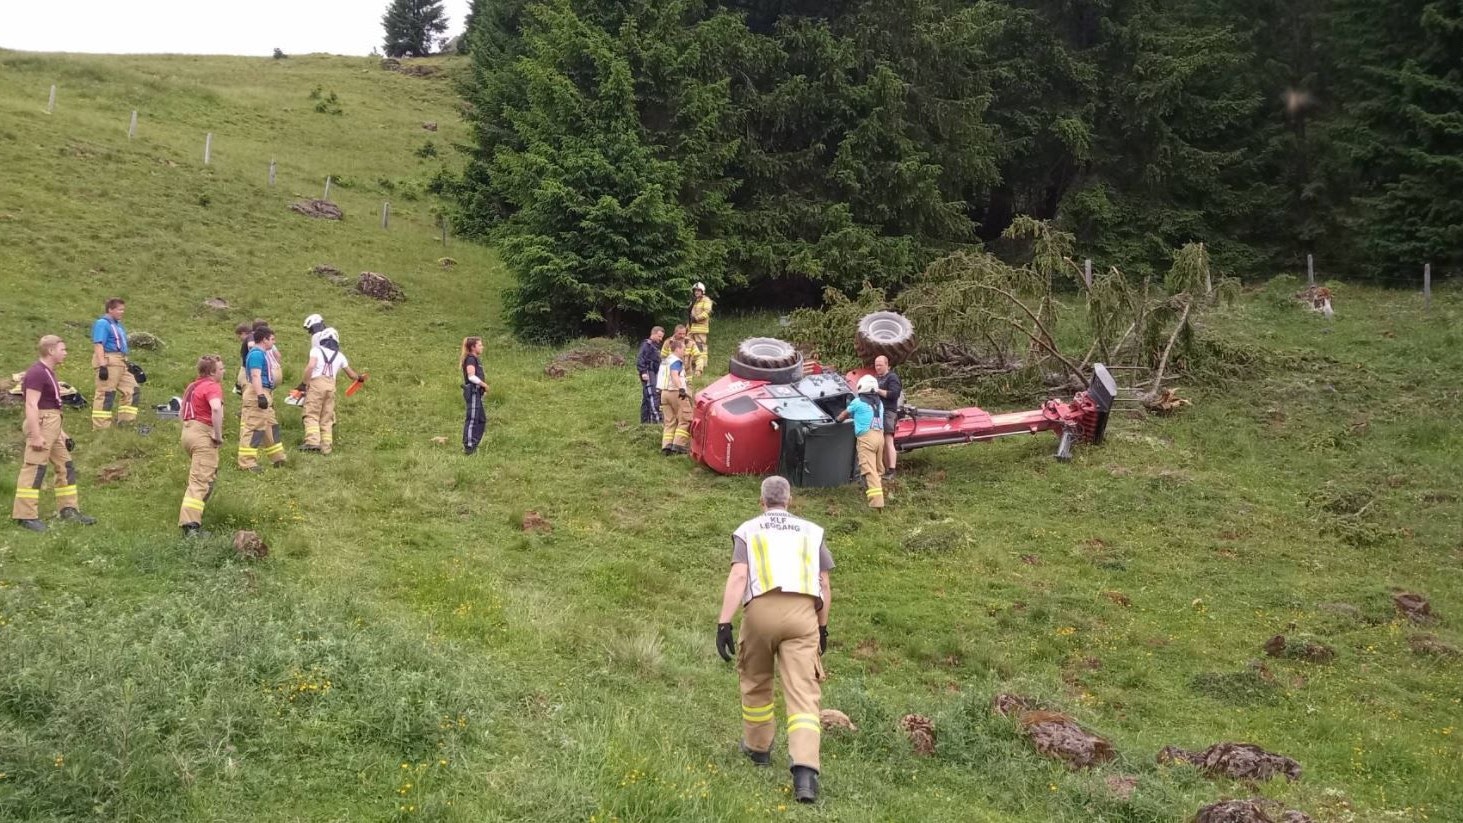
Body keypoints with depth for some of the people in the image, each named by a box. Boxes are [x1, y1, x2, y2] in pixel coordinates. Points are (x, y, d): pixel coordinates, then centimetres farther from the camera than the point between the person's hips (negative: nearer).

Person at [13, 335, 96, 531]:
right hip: (41, 425, -11)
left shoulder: (48, 372, 17)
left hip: (52, 427, 11)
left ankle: (68, 510, 20)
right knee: (34, 470, -9)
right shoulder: (36, 373, -14)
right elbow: (31, 405, -20)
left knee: (65, 467, 14)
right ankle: (26, 515, -7)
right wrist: (36, 436, -24)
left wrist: (61, 432, 22)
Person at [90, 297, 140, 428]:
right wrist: (102, 366, -26)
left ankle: (125, 422, 14)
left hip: (121, 362, 10)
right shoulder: (102, 323, -8)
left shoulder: (117, 324, 21)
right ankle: (100, 427, -8)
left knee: (132, 391, 9)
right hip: (108, 361, -10)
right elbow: (98, 345, -18)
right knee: (106, 394, -9)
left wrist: (128, 364, 25)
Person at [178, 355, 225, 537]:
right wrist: (218, 436, -22)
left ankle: (190, 517, 34)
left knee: (204, 476, 27)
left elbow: (181, 414, 26)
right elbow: (216, 409, -30)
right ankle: (191, 525, -20)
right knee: (201, 481, -12)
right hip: (203, 435, -10)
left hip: (188, 431, 10)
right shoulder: (212, 386, -11)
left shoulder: (192, 386, 19)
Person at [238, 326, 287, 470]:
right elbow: (255, 376, -25)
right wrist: (260, 395, -31)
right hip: (258, 394, -11)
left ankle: (278, 459, 30)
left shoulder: (264, 353, 17)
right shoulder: (257, 354, -15)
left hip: (265, 394, 11)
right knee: (253, 428, -11)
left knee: (270, 427, 19)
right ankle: (247, 463, -11)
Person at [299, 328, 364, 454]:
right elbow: (351, 374, 28)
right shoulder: (339, 355, 18)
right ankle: (326, 446, 6)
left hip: (316, 383, -4)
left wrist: (306, 382, -5)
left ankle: (312, 441, -23)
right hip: (331, 386, 4)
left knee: (312, 415, -6)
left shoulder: (316, 350, 4)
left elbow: (311, 365, -13)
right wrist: (359, 378, 48)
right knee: (327, 418, 9)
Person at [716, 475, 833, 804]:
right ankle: (805, 770, -21)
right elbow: (824, 584, 17)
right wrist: (823, 627, 27)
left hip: (761, 610, -1)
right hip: (803, 612, 1)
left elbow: (738, 576, -1)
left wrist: (724, 623, -6)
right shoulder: (811, 531, 20)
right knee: (803, 694, -5)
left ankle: (758, 747, 38)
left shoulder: (747, 530, 14)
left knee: (755, 681, 22)